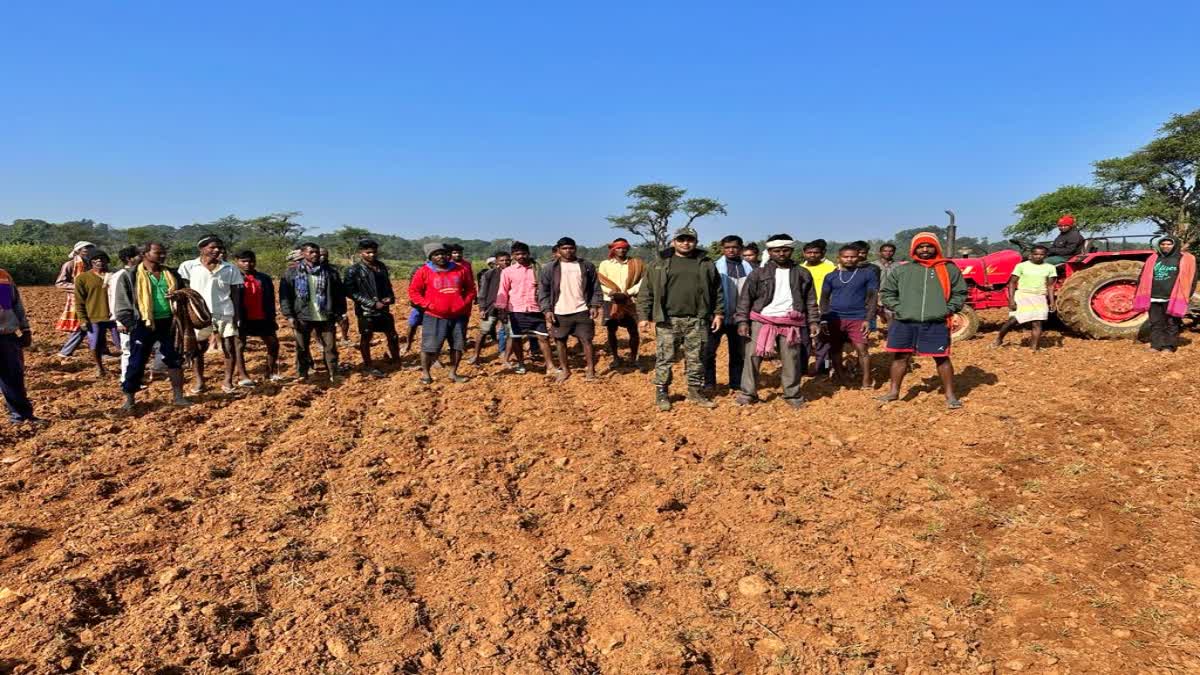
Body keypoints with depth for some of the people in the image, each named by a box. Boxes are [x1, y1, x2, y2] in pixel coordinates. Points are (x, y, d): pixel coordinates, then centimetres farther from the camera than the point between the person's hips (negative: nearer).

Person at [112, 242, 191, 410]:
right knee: (136, 363, 2)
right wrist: (126, 323, -10)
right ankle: (129, 399, 14)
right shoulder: (130, 276, -3)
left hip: (168, 323, 4)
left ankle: (178, 396, 16)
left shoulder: (172, 275, 11)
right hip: (143, 325, -4)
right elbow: (122, 301, -2)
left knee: (175, 359, 6)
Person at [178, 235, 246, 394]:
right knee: (197, 349, 8)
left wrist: (237, 315, -1)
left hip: (225, 314, 1)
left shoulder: (230, 269, 5)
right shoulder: (188, 266, 2)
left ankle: (228, 381, 10)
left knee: (231, 349, 0)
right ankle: (199, 381, 20)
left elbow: (235, 294, 6)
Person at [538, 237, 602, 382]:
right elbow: (543, 291, 2)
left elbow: (595, 288, 6)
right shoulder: (549, 269, 1)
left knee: (587, 340, 0)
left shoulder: (587, 266, 4)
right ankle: (564, 369, 23)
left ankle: (590, 369, 11)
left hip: (582, 311, 0)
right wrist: (547, 310, -7)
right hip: (560, 313, 1)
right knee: (561, 341, 9)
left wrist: (594, 305, -4)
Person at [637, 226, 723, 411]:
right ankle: (661, 393, 12)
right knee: (664, 359, 1)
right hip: (668, 320, -2)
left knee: (696, 359, 9)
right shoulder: (659, 264, 4)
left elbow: (717, 291, 13)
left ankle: (696, 391, 22)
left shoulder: (706, 264, 9)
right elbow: (646, 293, 3)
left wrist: (718, 313, 6)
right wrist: (644, 316, -3)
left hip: (697, 321, 2)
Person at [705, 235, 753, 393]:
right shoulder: (716, 267, -5)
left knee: (738, 353, 11)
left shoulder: (748, 268, 3)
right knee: (709, 351, -2)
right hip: (719, 316, -3)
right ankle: (709, 384, 12)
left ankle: (736, 385, 22)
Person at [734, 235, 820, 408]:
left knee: (792, 361, 4)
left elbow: (811, 301, 14)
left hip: (791, 324, 1)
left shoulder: (802, 274, 10)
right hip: (761, 321, -1)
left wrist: (814, 321, 4)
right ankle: (748, 394, 10)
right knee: (752, 358, -1)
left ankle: (793, 395, 19)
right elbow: (745, 298, 3)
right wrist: (742, 321, -7)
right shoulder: (759, 273, 4)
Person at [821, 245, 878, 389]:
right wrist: (824, 319, 2)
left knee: (862, 349, -9)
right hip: (834, 318, 3)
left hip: (857, 319, -3)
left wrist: (868, 319, -9)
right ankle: (841, 380, 20)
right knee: (835, 350, 8)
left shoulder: (867, 273, 1)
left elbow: (872, 297, -1)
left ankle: (866, 383, -4)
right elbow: (824, 298, 11)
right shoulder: (831, 276, 8)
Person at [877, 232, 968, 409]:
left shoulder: (949, 269, 5)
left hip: (936, 324, -1)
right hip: (905, 323, 1)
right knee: (900, 357, 8)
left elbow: (960, 293, 8)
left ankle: (950, 395, 13)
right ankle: (894, 392, 20)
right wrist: (898, 308, -1)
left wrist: (948, 310, -3)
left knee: (942, 359, 4)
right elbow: (886, 292, 11)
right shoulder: (901, 270, 6)